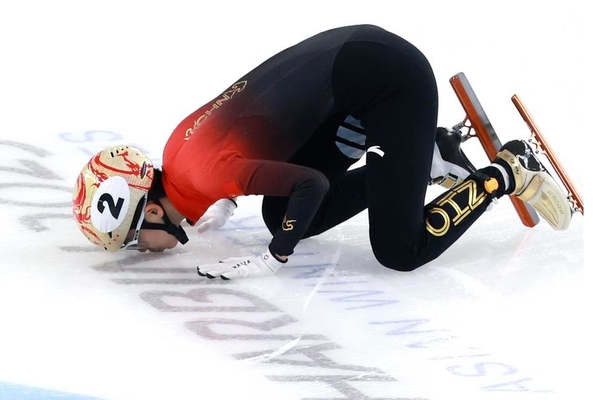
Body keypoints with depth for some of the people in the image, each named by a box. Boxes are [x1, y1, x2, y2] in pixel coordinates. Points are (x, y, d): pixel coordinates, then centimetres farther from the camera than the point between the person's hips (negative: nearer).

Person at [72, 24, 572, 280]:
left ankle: (507, 172, 8)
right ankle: (426, 158, 14)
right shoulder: (178, 154, 4)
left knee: (401, 252, -9)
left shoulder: (205, 171, -22)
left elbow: (311, 183, -25)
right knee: (286, 216, 8)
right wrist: (183, 225, 7)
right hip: (352, 59, 9)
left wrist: (271, 259, -17)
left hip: (392, 77, -9)